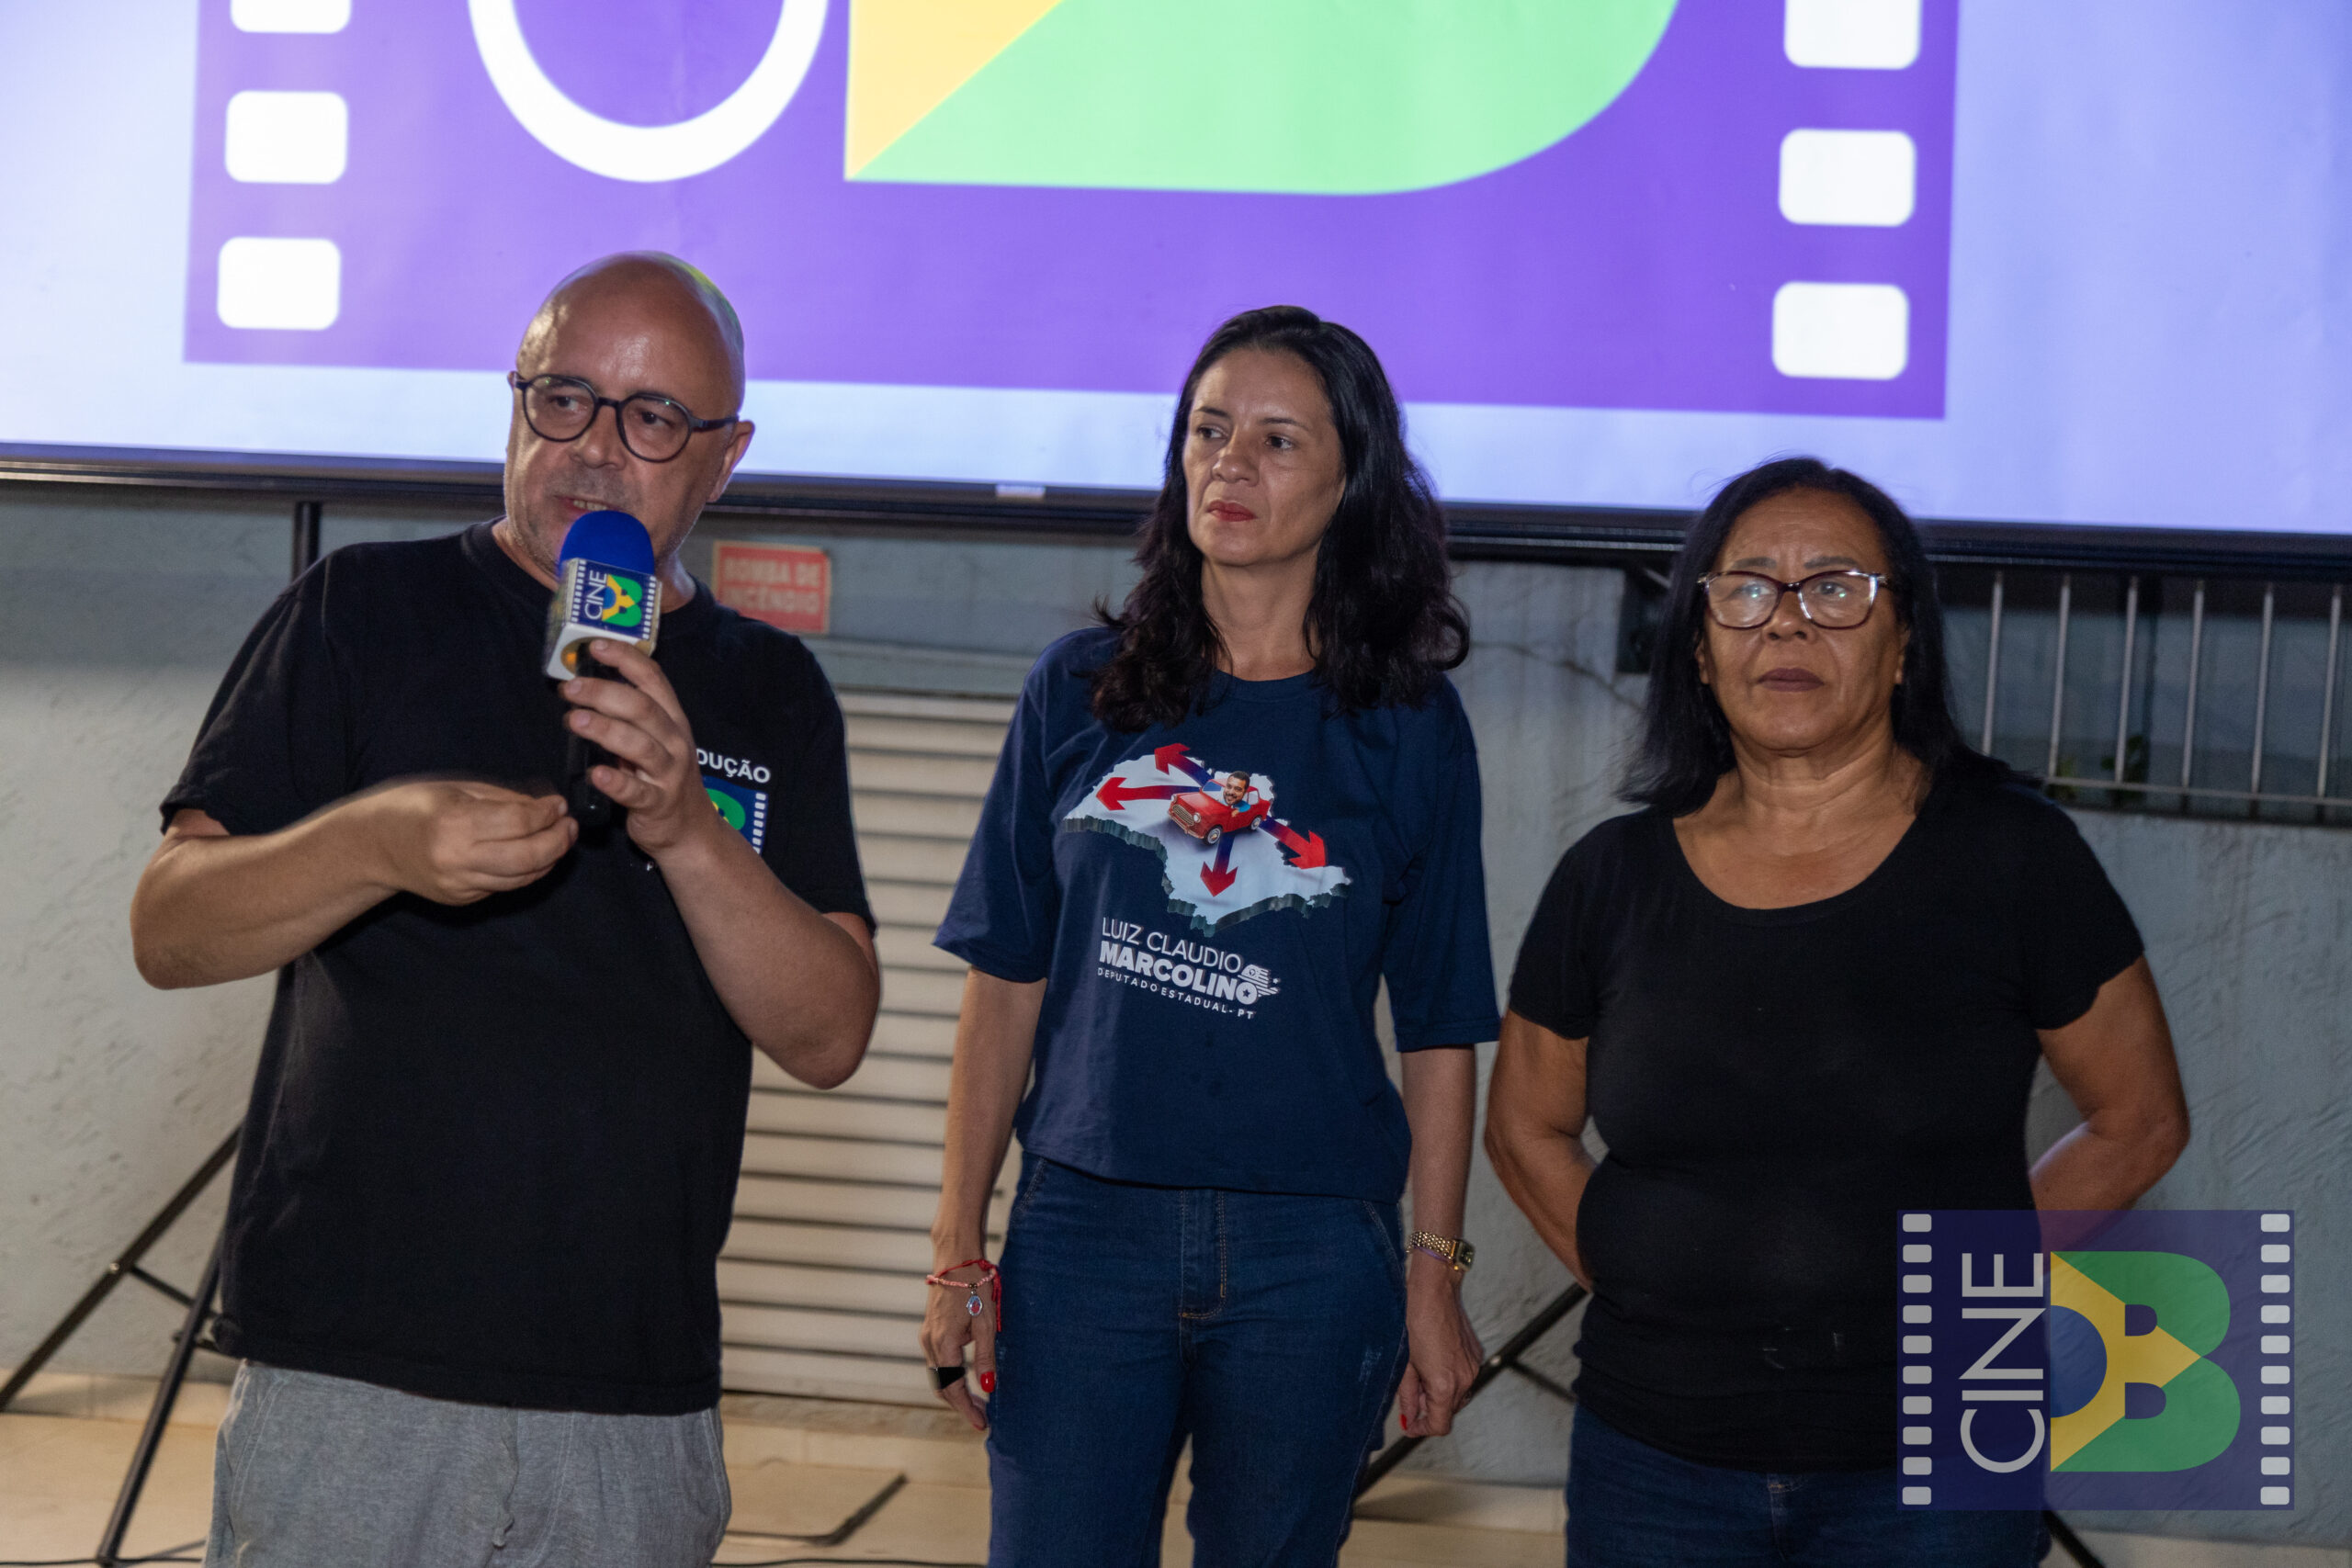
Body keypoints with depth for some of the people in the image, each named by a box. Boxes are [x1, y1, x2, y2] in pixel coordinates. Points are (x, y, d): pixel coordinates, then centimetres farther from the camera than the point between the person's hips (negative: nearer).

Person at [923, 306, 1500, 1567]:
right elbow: (1007, 982, 6)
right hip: (1084, 1228, 1)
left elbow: (1439, 1032, 3)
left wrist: (1435, 1277, -1)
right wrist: (959, 1248, 4)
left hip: (1312, 1257, -1)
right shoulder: (1081, 693, 5)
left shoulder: (1409, 732, 2)